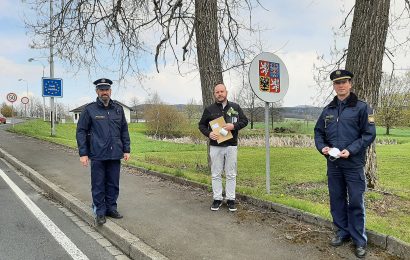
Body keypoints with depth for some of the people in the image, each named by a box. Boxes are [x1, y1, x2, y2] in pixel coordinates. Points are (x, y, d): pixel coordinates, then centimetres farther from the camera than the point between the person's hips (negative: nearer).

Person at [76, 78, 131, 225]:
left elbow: (124, 130, 13)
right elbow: (81, 131, -1)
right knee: (98, 185, 5)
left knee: (113, 184, 11)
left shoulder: (118, 109, 8)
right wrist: (83, 153, -7)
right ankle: (100, 212, 18)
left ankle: (111, 208, 26)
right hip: (97, 156, -3)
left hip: (115, 155, 3)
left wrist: (126, 150, 8)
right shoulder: (89, 110, -2)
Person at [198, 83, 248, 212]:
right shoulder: (209, 109, 5)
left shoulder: (235, 107, 5)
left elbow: (244, 121, 7)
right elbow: (201, 125, 9)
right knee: (216, 174, 6)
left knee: (231, 174, 6)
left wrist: (234, 126, -12)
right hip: (215, 147, 0)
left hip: (231, 146, 0)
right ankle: (217, 199, 17)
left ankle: (230, 199, 17)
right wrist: (209, 133, -11)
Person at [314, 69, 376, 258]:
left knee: (356, 203, 2)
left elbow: (369, 134, -8)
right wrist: (322, 147, -4)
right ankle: (343, 233, 30)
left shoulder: (361, 107, -4)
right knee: (337, 200, 13)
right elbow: (318, 131, 15)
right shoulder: (328, 110, 10)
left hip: (353, 163, -4)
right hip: (333, 164, 5)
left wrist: (350, 150, -18)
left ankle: (359, 241, 17)